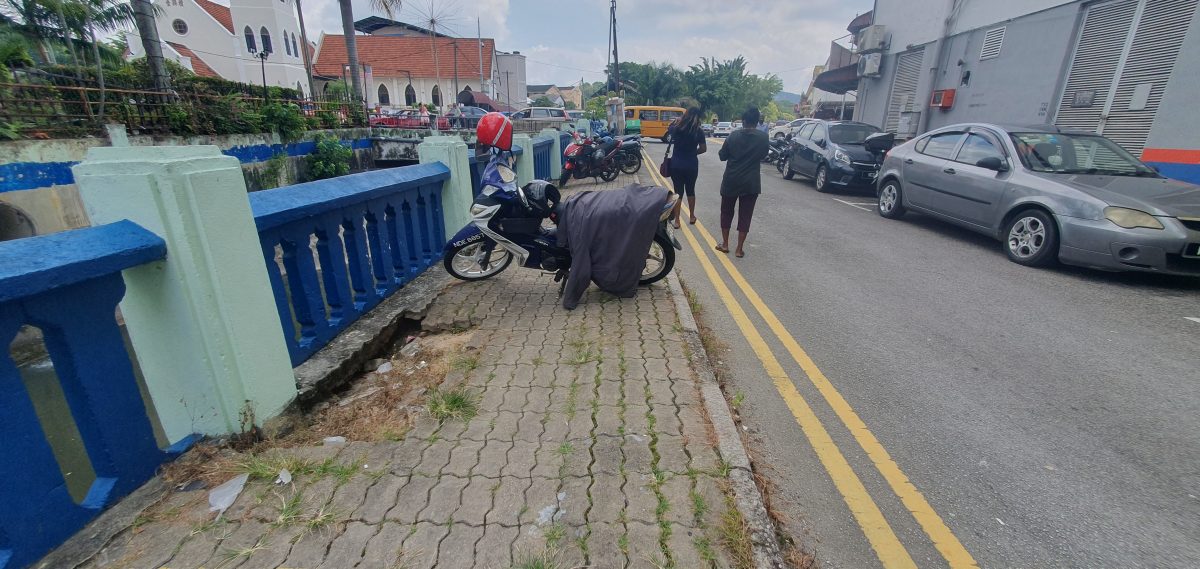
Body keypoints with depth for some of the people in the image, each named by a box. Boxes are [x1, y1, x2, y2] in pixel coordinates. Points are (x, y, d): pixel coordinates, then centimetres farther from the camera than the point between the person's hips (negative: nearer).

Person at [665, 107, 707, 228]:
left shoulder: (676, 128, -6)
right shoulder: (699, 131, -9)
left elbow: (667, 133, 16)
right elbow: (703, 149, -1)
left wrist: (676, 122, 22)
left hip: (676, 164, 0)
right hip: (692, 165, 0)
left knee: (678, 192, 6)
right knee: (690, 190, 17)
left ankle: (676, 220, 5)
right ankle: (692, 217, 28)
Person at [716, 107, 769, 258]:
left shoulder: (734, 135, -8)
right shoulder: (764, 137, -4)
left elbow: (722, 156, -1)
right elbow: (763, 155, 10)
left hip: (731, 180, 0)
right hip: (751, 182, 1)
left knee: (727, 211, 15)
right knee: (745, 215, 7)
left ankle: (725, 244, 19)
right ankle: (740, 249, 9)